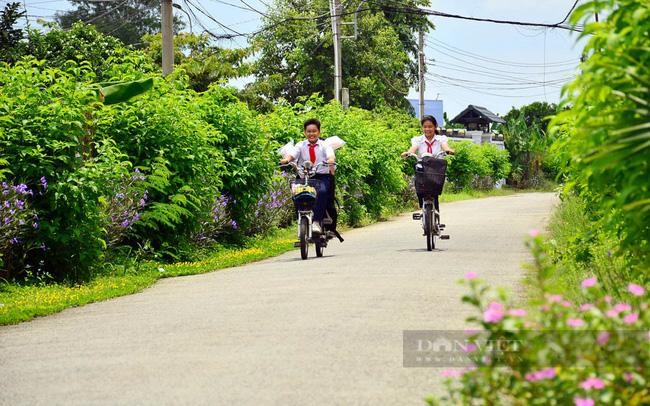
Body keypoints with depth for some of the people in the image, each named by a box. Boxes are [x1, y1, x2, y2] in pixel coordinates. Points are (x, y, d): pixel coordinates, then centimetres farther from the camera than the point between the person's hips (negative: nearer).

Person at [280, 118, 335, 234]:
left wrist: (331, 160, -36)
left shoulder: (324, 145, 10)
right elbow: (292, 154, -5)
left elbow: (331, 155, -11)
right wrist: (286, 159, -29)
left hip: (322, 177, -2)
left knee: (322, 191, -32)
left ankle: (316, 222, -32)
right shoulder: (300, 145, 14)